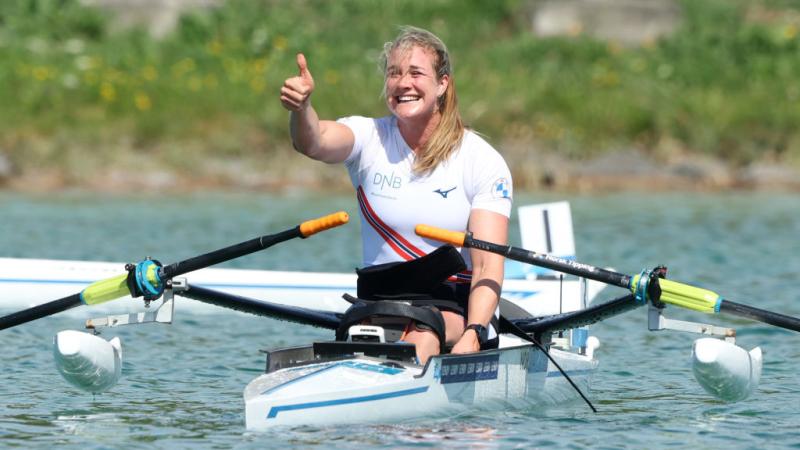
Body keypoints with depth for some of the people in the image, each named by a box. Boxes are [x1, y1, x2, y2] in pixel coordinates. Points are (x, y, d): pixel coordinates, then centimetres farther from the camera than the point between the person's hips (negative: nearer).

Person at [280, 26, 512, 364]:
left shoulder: (483, 161, -2)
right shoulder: (370, 138, 4)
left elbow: (487, 266, -11)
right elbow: (315, 143, -20)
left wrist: (472, 334, -27)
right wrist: (301, 108, -44)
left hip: (460, 311, -3)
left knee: (423, 335, -36)